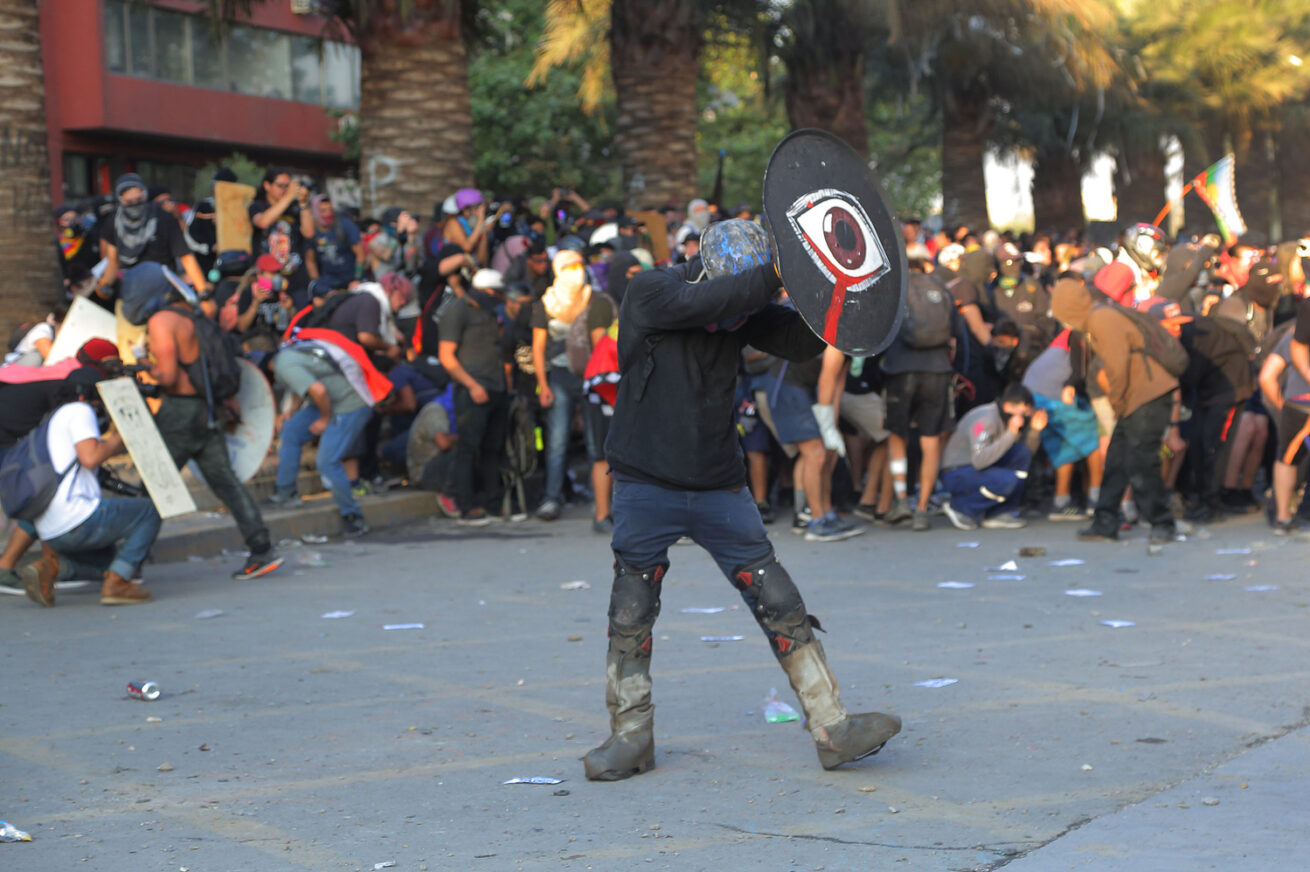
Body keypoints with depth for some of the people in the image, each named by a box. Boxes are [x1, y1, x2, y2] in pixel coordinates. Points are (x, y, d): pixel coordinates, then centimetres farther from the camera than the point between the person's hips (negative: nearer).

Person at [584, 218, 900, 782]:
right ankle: (631, 737, 19)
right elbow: (699, 301, -30)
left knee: (781, 605, -2)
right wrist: (780, 274, -36)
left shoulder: (744, 309, 2)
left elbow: (798, 342, -5)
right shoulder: (649, 293, -12)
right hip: (645, 485, -3)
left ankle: (831, 729, 1)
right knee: (631, 616, 3)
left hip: (719, 489, 3)